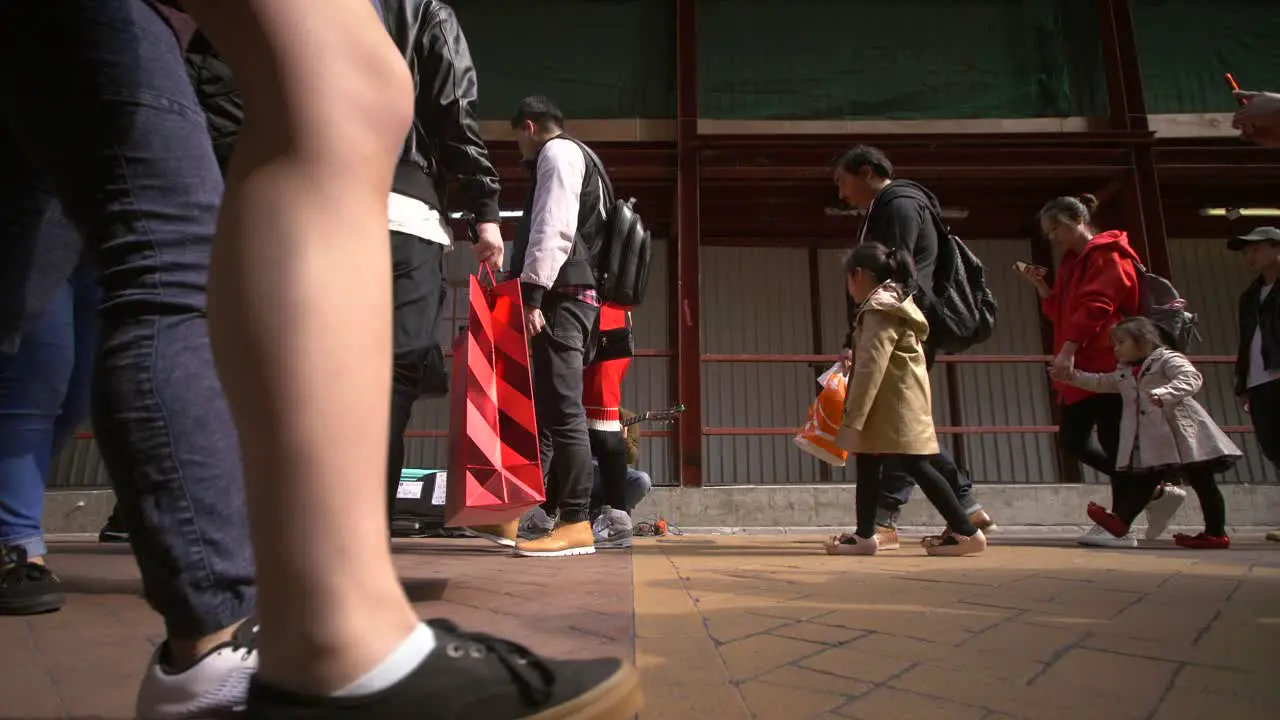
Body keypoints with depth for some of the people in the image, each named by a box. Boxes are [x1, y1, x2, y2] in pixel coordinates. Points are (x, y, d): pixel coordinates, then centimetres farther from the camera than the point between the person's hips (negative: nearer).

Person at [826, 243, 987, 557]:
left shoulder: (880, 310, -15)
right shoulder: (893, 303, 17)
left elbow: (871, 368, -23)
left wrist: (852, 420, -24)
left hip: (896, 405, -11)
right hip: (892, 405, 11)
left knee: (915, 466, -5)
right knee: (866, 464, 12)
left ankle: (967, 532, 4)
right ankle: (865, 535, 19)